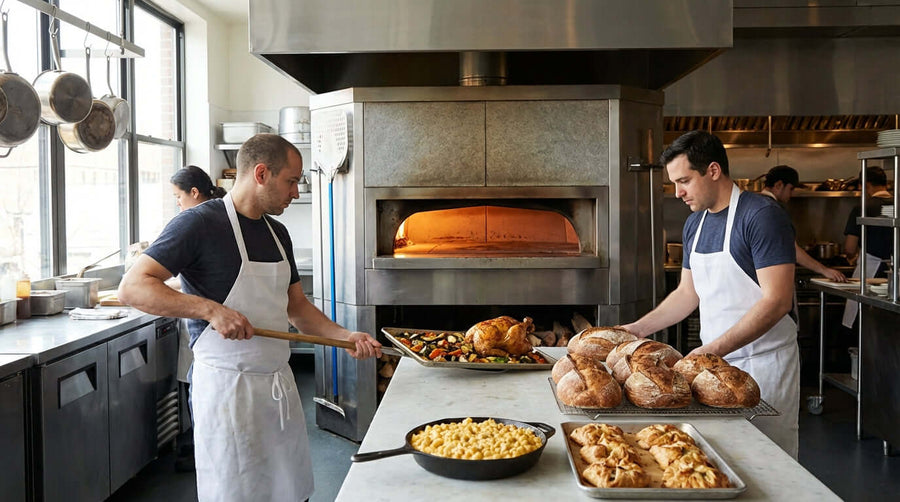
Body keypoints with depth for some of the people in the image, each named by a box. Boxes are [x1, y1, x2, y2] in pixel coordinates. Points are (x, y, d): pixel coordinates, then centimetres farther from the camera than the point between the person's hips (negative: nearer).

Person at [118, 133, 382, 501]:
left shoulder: (277, 232, 12)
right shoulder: (201, 223, -12)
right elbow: (132, 288, -18)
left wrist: (344, 336, 4)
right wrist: (210, 309, -27)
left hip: (279, 384, 8)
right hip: (228, 385, -7)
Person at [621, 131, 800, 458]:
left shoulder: (762, 216, -14)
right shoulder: (694, 224, 10)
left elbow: (776, 300, -20)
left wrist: (715, 348, -25)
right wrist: (639, 328, 8)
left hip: (762, 362, -6)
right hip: (715, 359, 7)